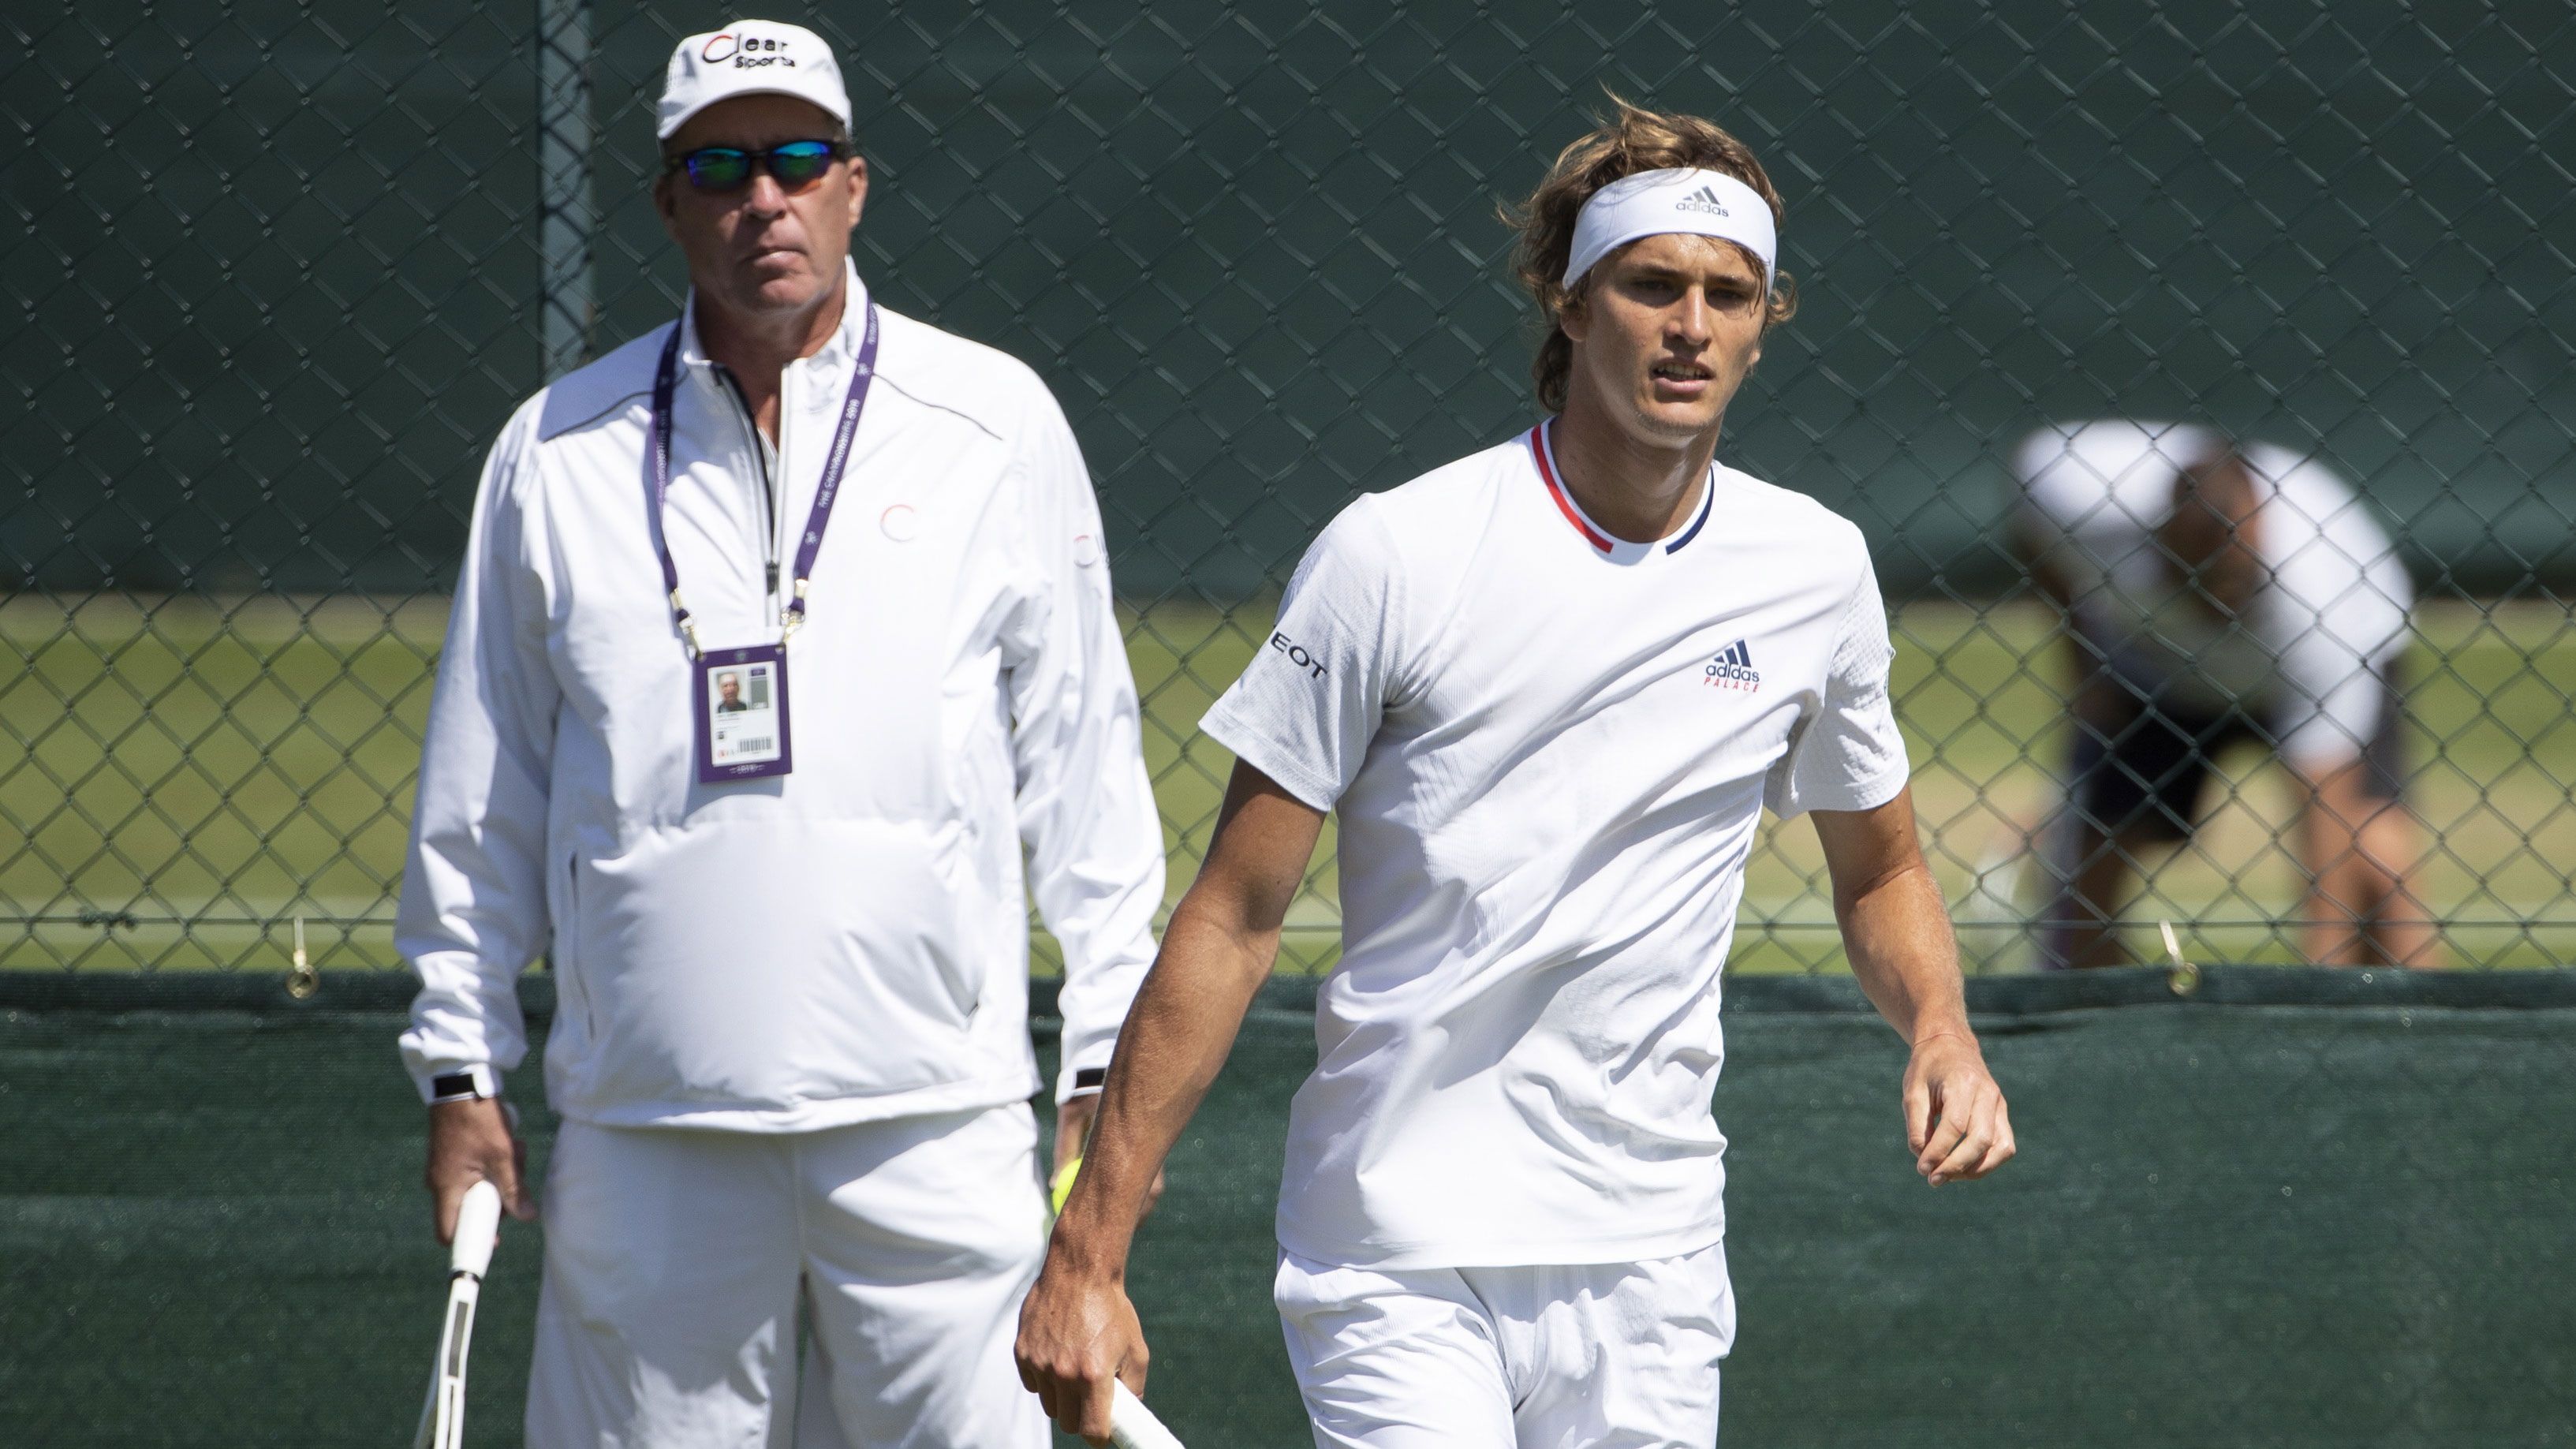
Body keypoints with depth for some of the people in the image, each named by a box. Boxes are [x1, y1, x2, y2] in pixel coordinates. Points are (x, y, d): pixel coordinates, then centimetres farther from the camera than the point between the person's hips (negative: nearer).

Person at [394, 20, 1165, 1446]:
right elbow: (482, 794, 14)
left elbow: (1081, 765, 8)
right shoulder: (559, 452, 8)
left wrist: (1108, 1059, 5)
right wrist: (461, 1067, 10)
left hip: (933, 1117, -1)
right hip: (646, 1137, 1)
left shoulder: (997, 424, 6)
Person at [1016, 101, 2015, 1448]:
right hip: (1398, 1271, -4)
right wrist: (1088, 1251, -7)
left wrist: (1940, 1031, -2)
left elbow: (1879, 870, 21)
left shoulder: (1812, 569, 5)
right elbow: (1231, 920, -5)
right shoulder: (1394, 556, -8)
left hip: (1648, 1276, 4)